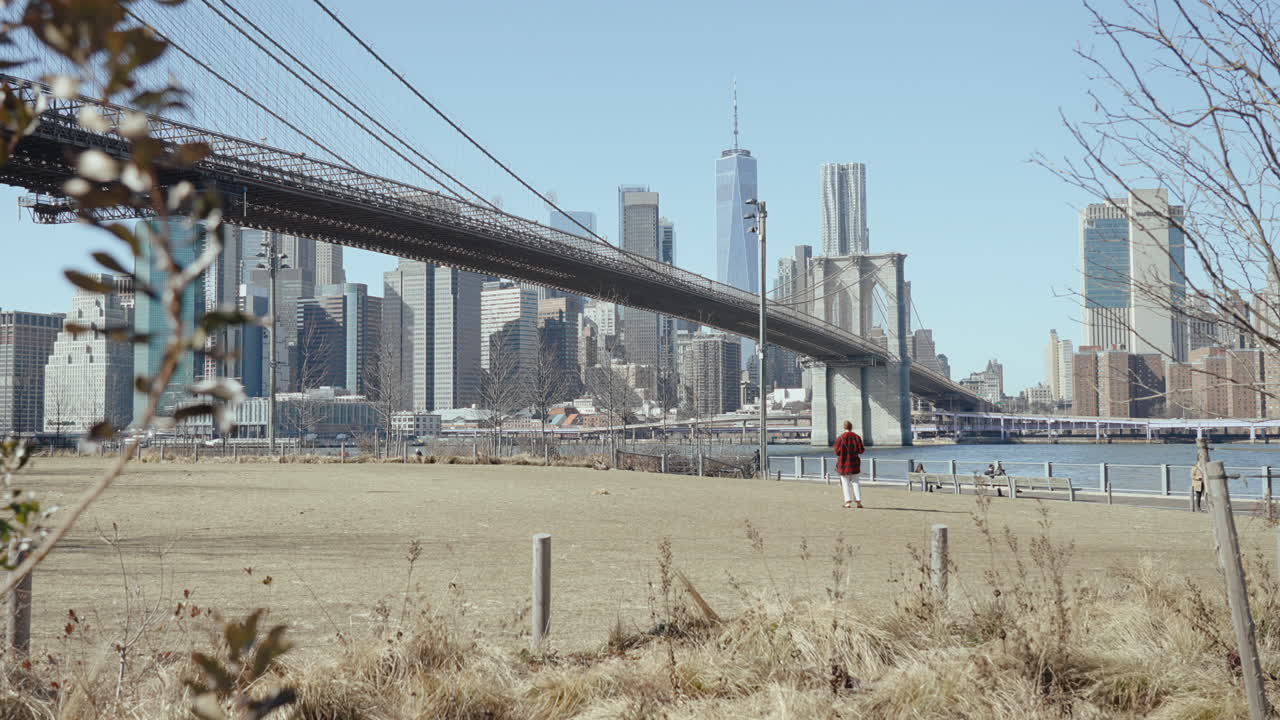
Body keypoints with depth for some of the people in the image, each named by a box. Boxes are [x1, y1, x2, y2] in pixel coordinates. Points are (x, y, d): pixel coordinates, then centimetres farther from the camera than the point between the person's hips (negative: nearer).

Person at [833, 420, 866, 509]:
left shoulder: (840, 438, -11)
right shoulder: (856, 437, -4)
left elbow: (837, 451, -10)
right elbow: (861, 450, -4)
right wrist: (864, 450, 19)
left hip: (843, 462, -2)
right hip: (854, 462, 2)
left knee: (845, 482, 6)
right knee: (855, 481, 12)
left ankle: (848, 502, -1)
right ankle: (858, 501, 3)